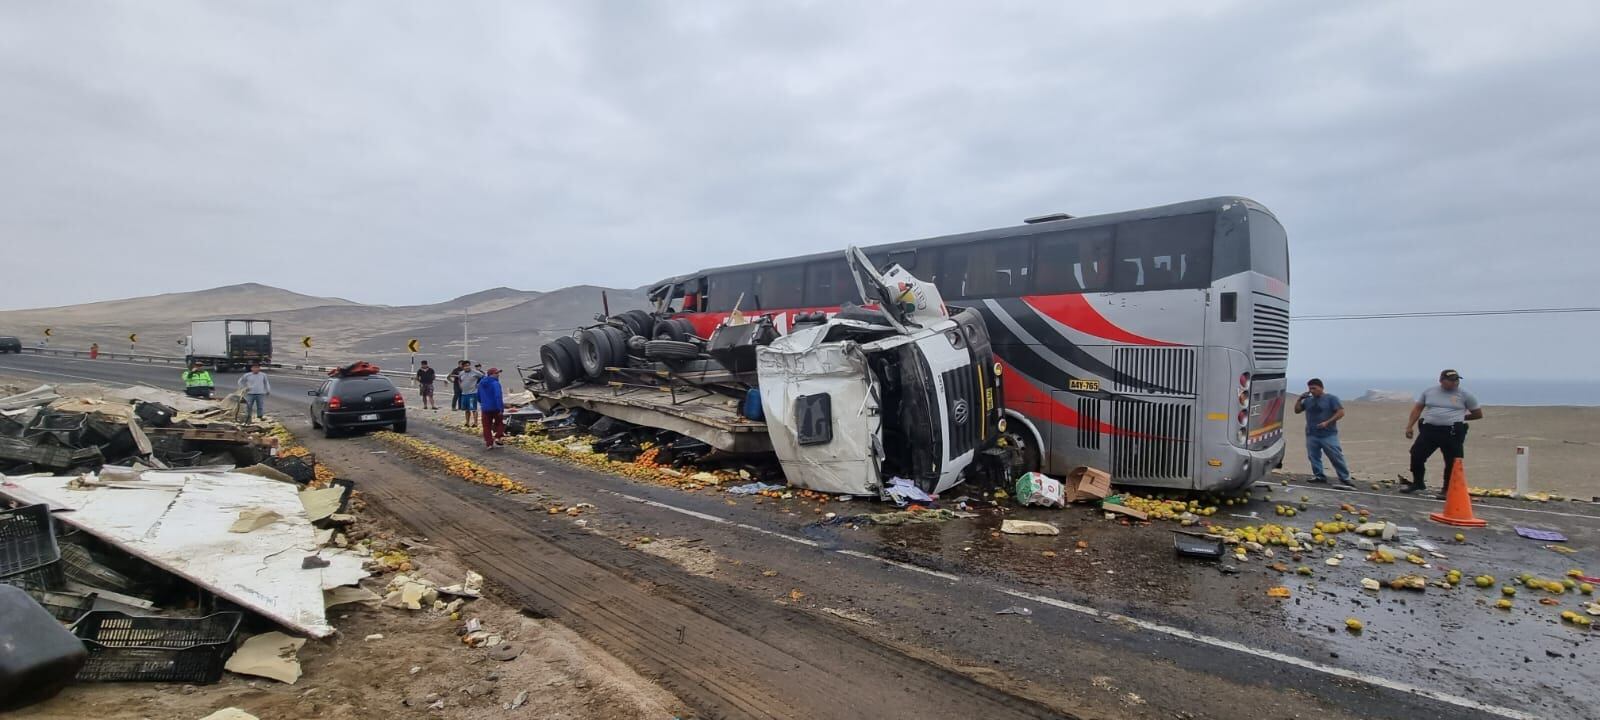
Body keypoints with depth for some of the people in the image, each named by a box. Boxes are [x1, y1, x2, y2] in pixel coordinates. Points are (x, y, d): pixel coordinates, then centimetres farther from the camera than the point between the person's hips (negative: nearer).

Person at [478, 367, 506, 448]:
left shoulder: (481, 383, 8)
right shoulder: (495, 383, -16)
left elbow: (478, 396, 19)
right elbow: (498, 397, -26)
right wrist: (501, 409, -27)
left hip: (485, 408, 5)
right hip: (495, 408, -5)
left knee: (487, 426, 11)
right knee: (500, 423, 16)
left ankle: (489, 443, 10)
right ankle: (497, 437, 1)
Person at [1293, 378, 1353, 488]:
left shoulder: (1331, 398, -2)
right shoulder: (1308, 400, 13)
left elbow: (1341, 412, -8)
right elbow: (1297, 411, 18)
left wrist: (1327, 422, -17)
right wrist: (1299, 399, 4)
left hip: (1328, 435, -5)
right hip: (1311, 435, 5)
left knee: (1336, 457, -5)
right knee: (1313, 456, 6)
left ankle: (1345, 479, 0)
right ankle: (1319, 476, 15)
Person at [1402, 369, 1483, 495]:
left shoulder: (1464, 395, 2)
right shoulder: (1429, 392, 7)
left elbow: (1478, 414, 11)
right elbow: (1417, 409, 12)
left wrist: (1459, 418, 14)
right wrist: (1409, 426, 6)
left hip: (1453, 432, -2)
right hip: (1429, 429, 2)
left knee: (1452, 462, 2)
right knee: (1417, 456, 0)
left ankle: (1447, 489, 17)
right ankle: (1417, 483, 19)